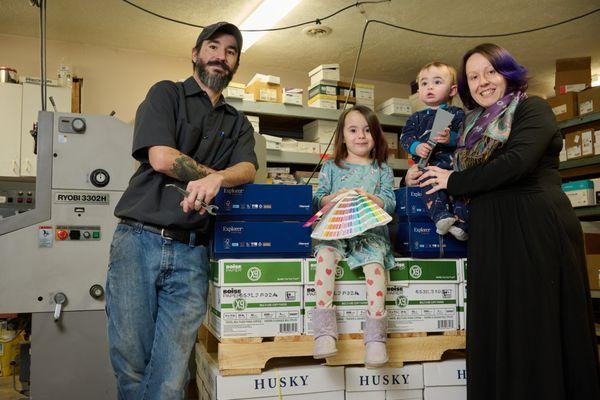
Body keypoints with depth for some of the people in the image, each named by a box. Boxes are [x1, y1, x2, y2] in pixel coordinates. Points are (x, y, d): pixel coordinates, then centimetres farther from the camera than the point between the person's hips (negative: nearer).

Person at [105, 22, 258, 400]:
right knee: (130, 362, 3)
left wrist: (216, 180, -23)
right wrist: (222, 176, 0)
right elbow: (161, 157, -7)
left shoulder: (239, 124, 19)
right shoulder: (166, 93, 9)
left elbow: (247, 169, -1)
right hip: (140, 240, -2)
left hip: (191, 254, 2)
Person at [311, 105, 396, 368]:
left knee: (374, 261, -31)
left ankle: (375, 335, -31)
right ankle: (324, 329, -34)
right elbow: (317, 200, 8)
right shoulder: (331, 168, 19)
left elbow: (390, 203, 5)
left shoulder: (382, 170, 18)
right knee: (325, 253, -31)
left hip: (371, 232, 0)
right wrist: (333, 198, -13)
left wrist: (370, 198, -16)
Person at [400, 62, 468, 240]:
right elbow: (405, 137, 11)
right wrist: (416, 147, -11)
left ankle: (461, 223, -34)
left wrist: (451, 138, -20)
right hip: (427, 162, 1)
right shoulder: (417, 117, 24)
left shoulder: (457, 113, 15)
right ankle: (441, 216, -43)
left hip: (452, 159, -1)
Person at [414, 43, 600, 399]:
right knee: (496, 333, 7)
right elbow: (471, 178, 23)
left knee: (537, 328, -3)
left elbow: (517, 162, -16)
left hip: (535, 229, -6)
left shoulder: (532, 109, 1)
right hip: (491, 235, 7)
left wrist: (452, 181, -8)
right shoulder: (476, 125, 21)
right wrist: (423, 178, 7)